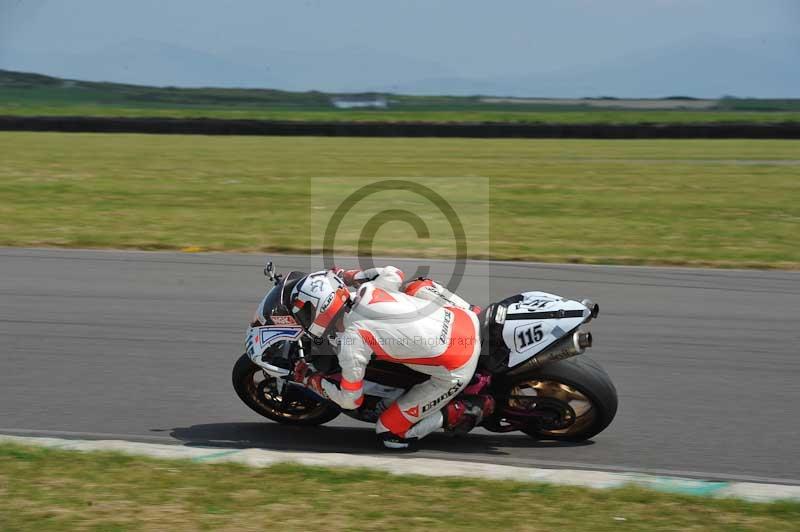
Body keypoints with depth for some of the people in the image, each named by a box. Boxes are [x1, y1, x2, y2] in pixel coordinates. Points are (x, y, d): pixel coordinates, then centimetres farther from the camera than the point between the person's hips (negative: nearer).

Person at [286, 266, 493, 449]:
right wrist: (349, 276, 26)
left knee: (390, 433, 5)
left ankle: (466, 410, 1)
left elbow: (350, 400, -3)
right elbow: (394, 273, 25)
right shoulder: (368, 291, 1)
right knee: (417, 286, 32)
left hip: (456, 371, -6)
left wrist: (311, 380, 12)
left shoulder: (351, 345, -14)